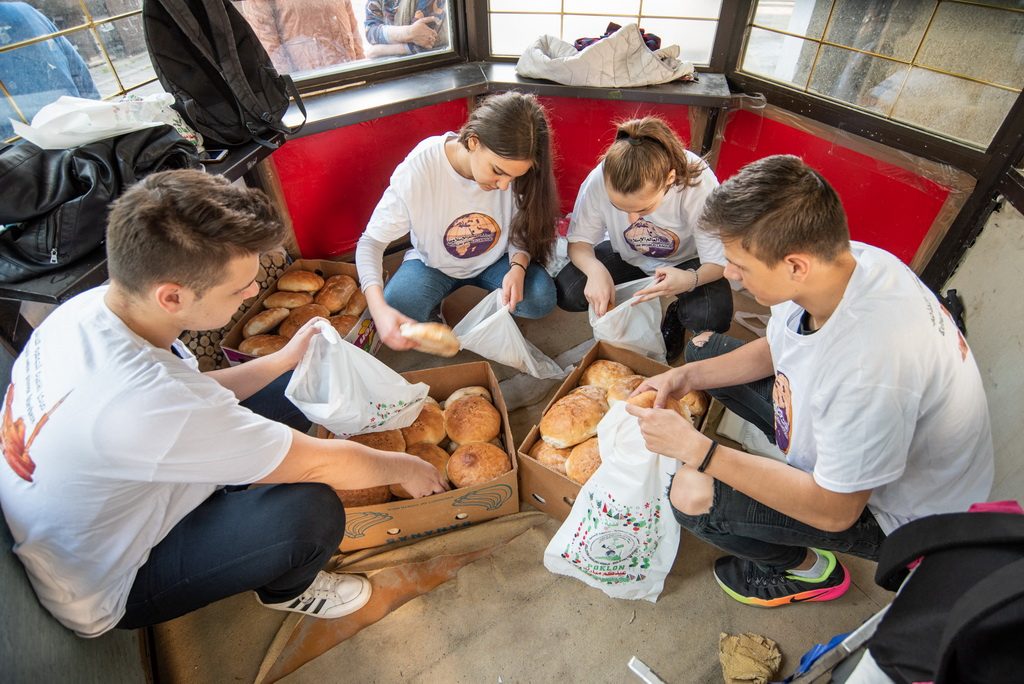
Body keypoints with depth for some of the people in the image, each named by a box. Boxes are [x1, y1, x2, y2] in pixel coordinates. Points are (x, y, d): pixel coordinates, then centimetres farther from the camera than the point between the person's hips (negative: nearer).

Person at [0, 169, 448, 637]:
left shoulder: (91, 305, -16)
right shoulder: (142, 402, -42)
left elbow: (193, 395, 2)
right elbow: (320, 464, -31)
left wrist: (286, 359, -3)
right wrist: (406, 468, -14)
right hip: (106, 592, -7)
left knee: (291, 392, 0)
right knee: (312, 510, -29)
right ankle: (285, 589, 7)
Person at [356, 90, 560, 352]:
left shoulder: (514, 167, -23)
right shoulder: (418, 170, -30)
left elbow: (521, 229, -6)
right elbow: (371, 242, -24)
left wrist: (519, 265, -30)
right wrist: (379, 308, -41)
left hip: (493, 261, 3)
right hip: (433, 263, -2)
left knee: (541, 300, -25)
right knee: (391, 322, -30)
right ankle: (432, 309, 5)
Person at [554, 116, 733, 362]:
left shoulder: (699, 185, -33)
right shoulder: (599, 180, -31)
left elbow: (719, 261, -24)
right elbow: (579, 242, -17)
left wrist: (691, 279, -47)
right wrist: (595, 269, -41)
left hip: (686, 261, -1)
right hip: (626, 256, 2)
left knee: (713, 316, -30)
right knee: (567, 293, -22)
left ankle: (676, 315, 10)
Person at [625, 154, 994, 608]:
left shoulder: (869, 367, -43)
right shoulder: (836, 260, -19)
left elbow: (834, 511, -29)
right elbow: (776, 348, 1)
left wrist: (696, 449, -29)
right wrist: (688, 376, -13)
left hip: (885, 508, -7)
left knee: (693, 494, -24)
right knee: (704, 347, 5)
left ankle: (807, 570, 8)